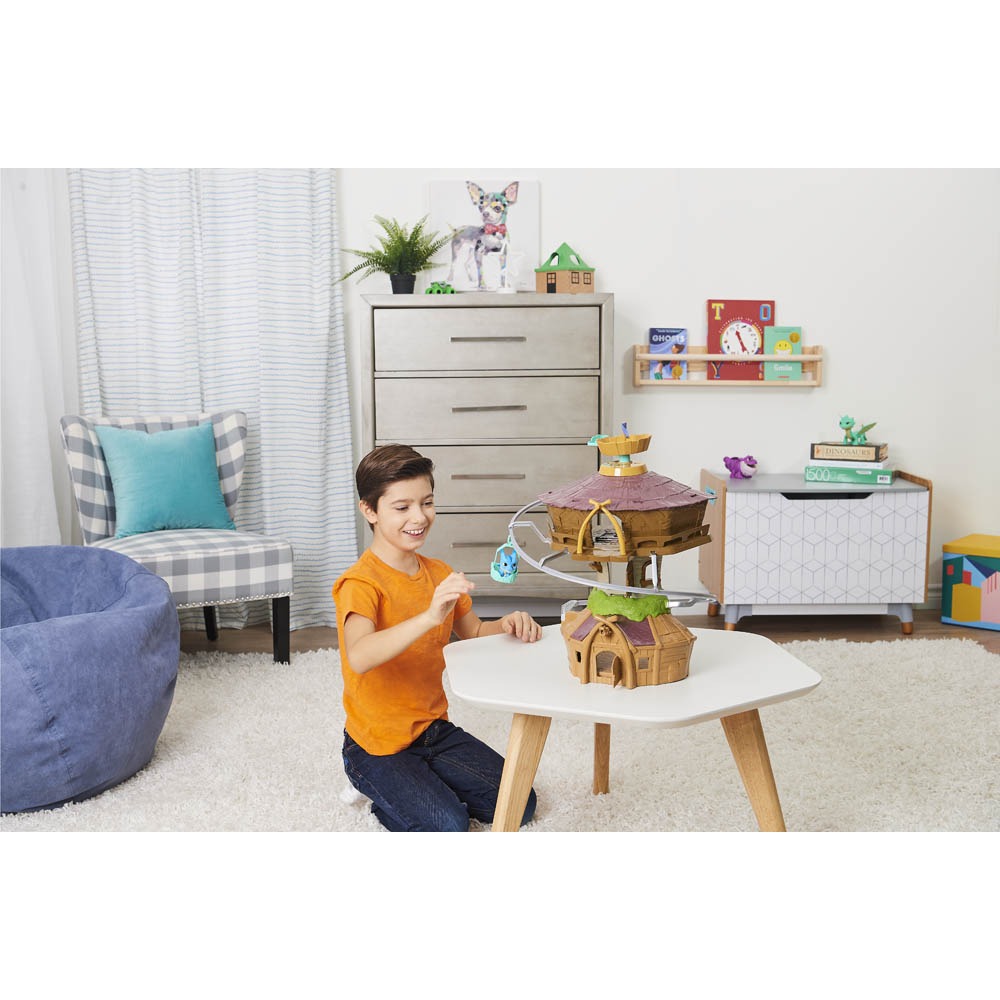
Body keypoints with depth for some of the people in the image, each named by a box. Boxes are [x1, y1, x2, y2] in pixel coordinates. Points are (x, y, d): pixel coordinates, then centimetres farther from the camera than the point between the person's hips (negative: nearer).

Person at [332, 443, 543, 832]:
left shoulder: (438, 573, 3)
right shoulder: (360, 583, -22)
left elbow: (473, 632, 13)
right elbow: (358, 658, -40)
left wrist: (507, 624, -10)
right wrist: (430, 616, -52)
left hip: (435, 729, 7)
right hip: (378, 746, -7)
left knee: (519, 804, 4)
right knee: (448, 828, -21)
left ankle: (424, 790, 18)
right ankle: (388, 798, 7)